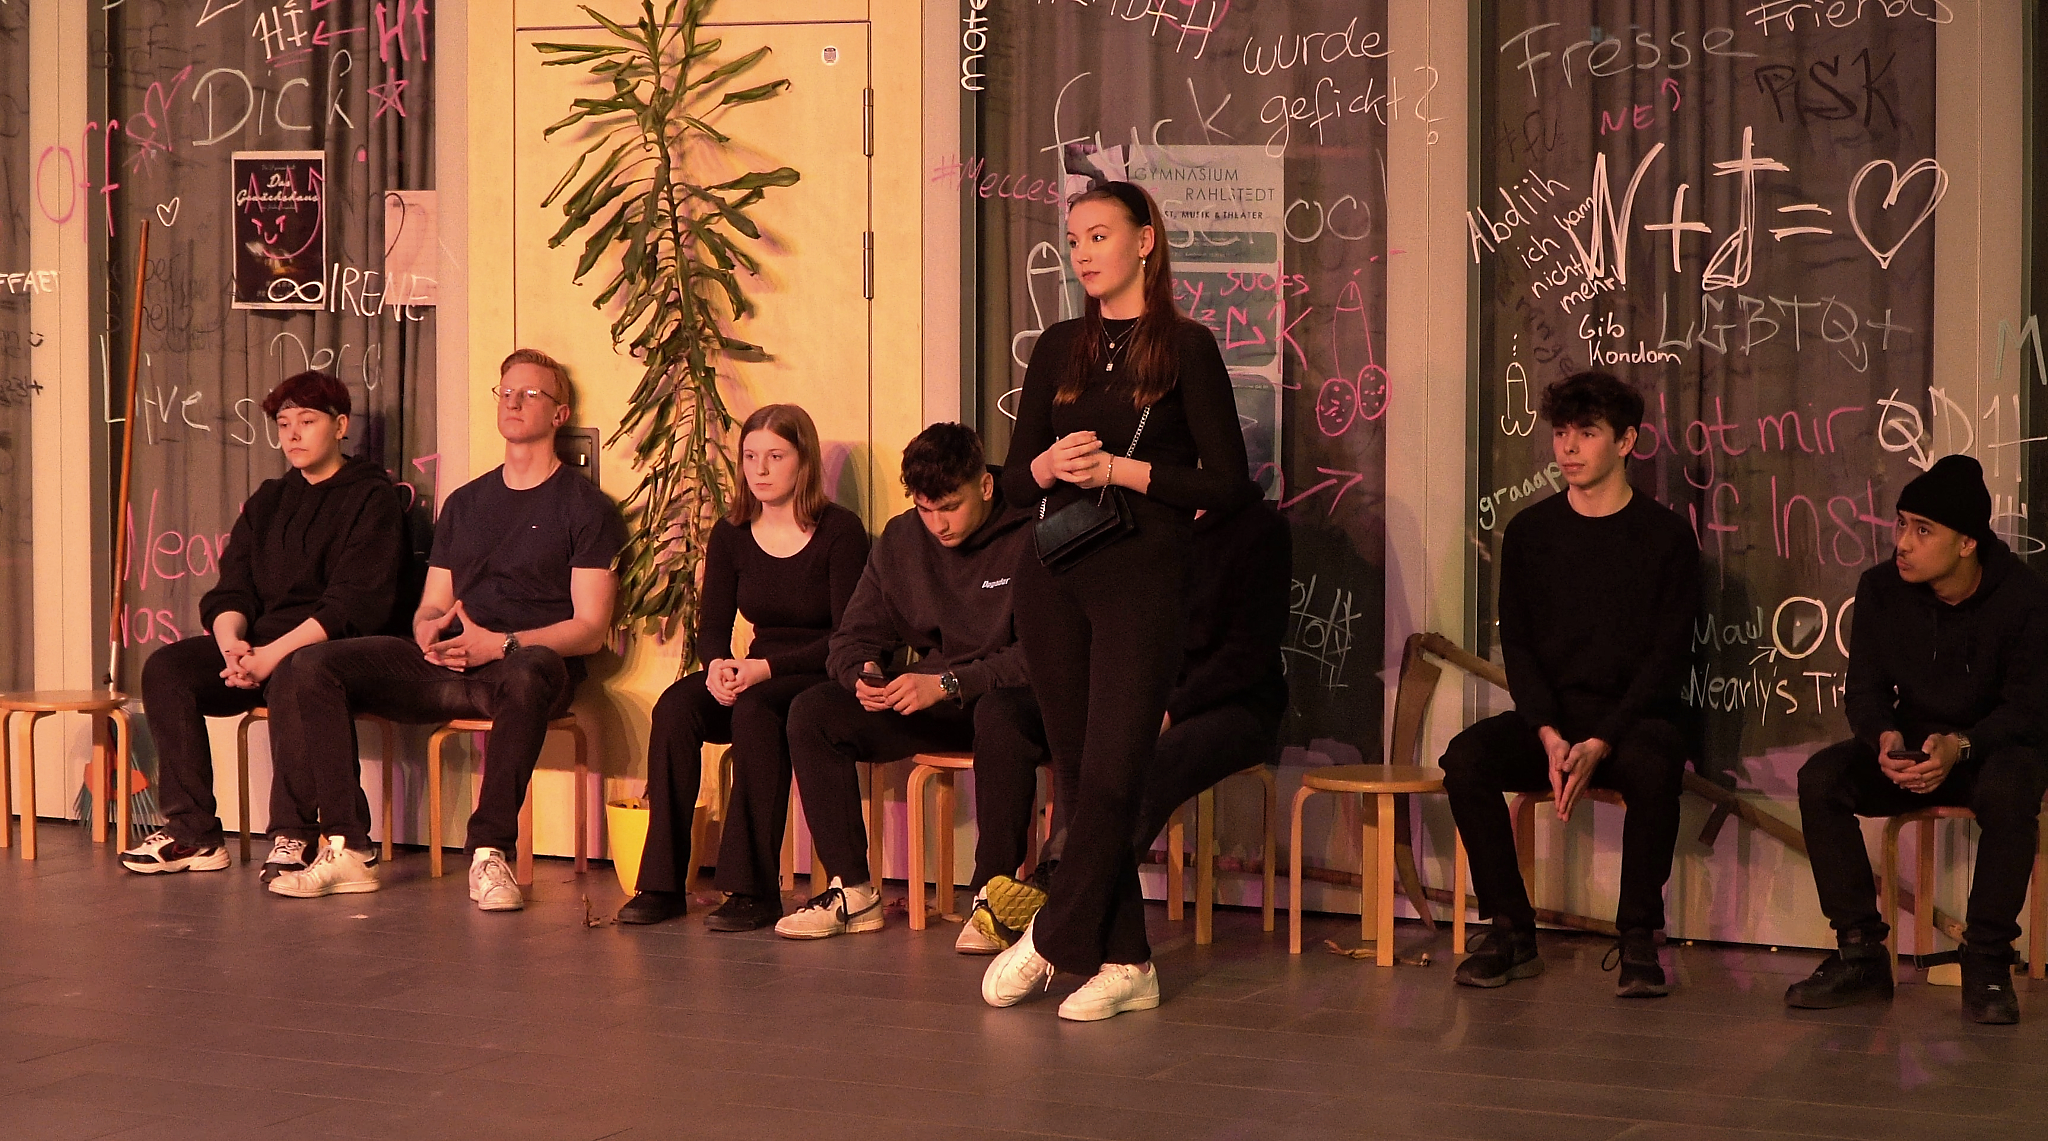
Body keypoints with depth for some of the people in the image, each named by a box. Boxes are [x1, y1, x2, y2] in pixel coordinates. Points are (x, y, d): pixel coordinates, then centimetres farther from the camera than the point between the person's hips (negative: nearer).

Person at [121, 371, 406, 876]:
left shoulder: (373, 498, -1)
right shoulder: (267, 502, 21)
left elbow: (355, 605, -13)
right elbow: (229, 591, 11)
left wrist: (274, 653, -23)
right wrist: (232, 643, -13)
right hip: (257, 643, 7)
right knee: (166, 668, -18)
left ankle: (292, 835, -31)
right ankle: (191, 834, -19)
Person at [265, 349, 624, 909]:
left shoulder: (585, 506, 5)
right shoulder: (464, 503, 24)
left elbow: (590, 629, -4)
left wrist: (499, 644, -18)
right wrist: (429, 631, -3)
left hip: (530, 660, -5)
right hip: (443, 668, 6)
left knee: (527, 675, -43)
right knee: (313, 664, -15)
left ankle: (489, 854, -36)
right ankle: (343, 849, -21)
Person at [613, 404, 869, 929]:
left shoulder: (840, 530, -8)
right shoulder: (731, 534, 8)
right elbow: (712, 627, 7)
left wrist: (767, 668, -24)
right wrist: (718, 664, -18)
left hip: (824, 683, -5)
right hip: (755, 678, 5)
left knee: (755, 710, -36)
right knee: (676, 705, -25)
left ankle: (754, 890, -32)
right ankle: (661, 883, -24)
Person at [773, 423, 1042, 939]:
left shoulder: (1032, 538, -14)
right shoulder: (900, 539, 5)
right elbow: (854, 637, 9)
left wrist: (949, 683, -29)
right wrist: (863, 673, -17)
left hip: (1003, 698, -6)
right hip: (932, 703, 6)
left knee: (1000, 714, -41)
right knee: (811, 713, -13)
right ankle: (852, 891, -13)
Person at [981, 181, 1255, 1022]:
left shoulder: (1185, 347, -2)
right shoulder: (1059, 349, 12)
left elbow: (1230, 484, -6)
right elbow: (1014, 479, 14)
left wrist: (1121, 469, -12)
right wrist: (1048, 464, -8)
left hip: (1144, 579, -5)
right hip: (1053, 577, 5)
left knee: (1112, 774, -8)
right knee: (1080, 774, 5)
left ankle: (1051, 940, 7)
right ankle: (1127, 962, 11)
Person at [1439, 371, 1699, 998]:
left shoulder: (1666, 536, 0)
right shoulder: (1530, 532, 8)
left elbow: (1667, 657, -6)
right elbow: (1517, 645, 5)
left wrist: (1600, 743, -19)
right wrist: (1550, 736, -13)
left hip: (1632, 717, -3)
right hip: (1549, 716, 3)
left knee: (1653, 768, -37)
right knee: (1466, 757, -26)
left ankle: (1638, 939, -20)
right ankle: (1512, 932, -17)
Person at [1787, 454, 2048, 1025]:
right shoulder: (1882, 589, -5)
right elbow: (1865, 688, 0)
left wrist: (1960, 746, -33)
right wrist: (1885, 737, -24)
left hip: (1995, 745, -4)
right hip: (1910, 744, 4)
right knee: (1819, 779, -23)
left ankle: (1987, 961, -24)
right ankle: (1860, 954, -18)